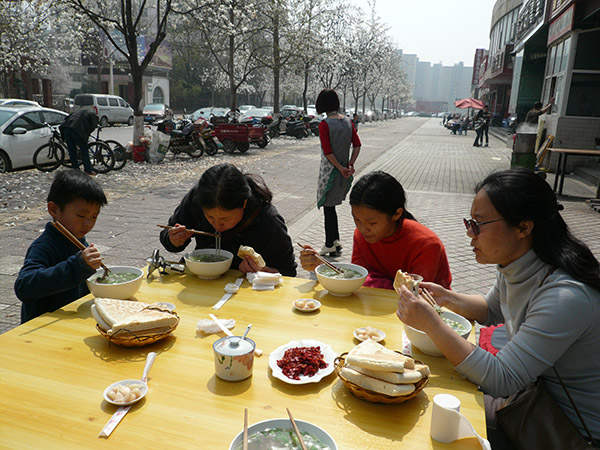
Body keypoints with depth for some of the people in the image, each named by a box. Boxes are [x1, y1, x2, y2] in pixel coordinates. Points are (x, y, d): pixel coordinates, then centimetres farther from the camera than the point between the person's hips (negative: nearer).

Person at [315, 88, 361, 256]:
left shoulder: (324, 124, -14)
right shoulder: (348, 121, 4)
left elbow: (328, 152, -19)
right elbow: (357, 145, 3)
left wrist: (340, 168, -11)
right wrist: (350, 164, -1)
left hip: (330, 170, -6)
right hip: (344, 169, 6)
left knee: (328, 206, 4)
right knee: (331, 206, 19)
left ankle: (330, 245, 12)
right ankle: (335, 240, 24)